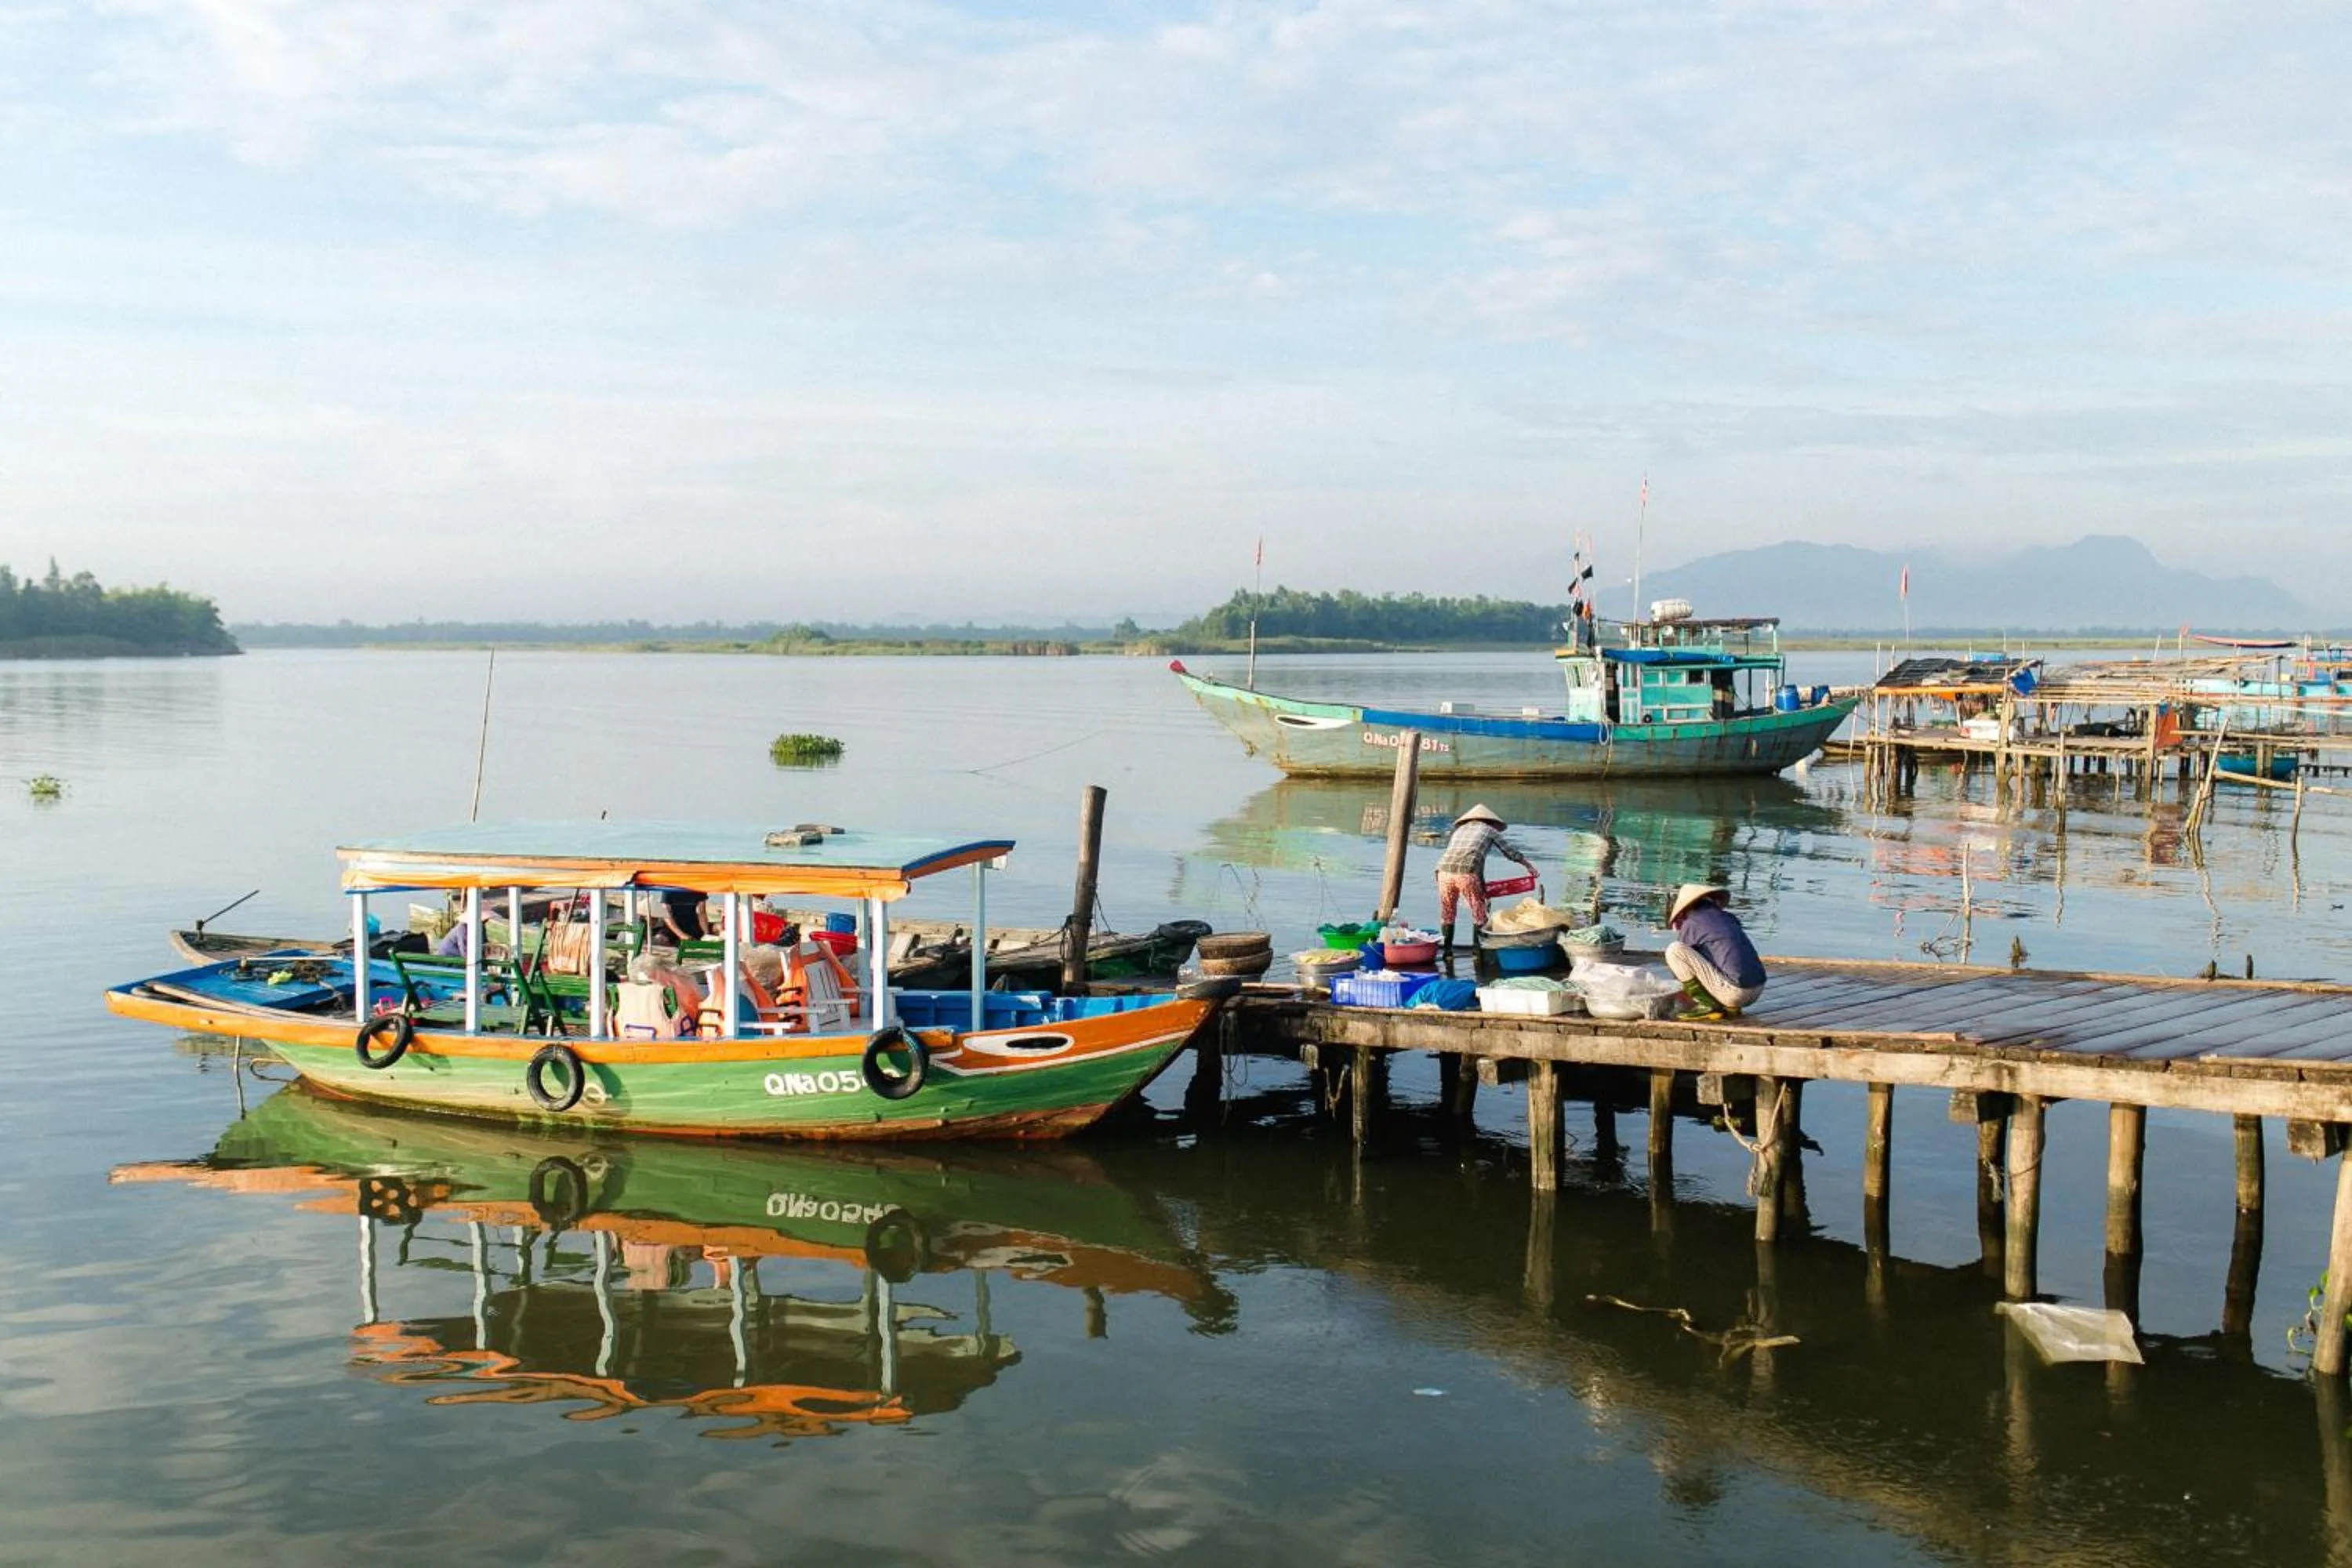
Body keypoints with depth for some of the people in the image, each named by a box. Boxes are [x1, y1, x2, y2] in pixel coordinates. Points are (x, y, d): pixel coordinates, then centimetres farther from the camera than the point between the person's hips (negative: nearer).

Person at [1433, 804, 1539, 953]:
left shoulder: (1459, 830, 30)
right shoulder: (1489, 830, 21)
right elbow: (1511, 851, 25)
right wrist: (1529, 865, 42)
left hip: (1444, 870, 4)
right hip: (1467, 873, -4)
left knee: (1447, 913, 18)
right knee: (1479, 913, 11)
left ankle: (1447, 950, 18)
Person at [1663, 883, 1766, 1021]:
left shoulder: (1690, 924, 2)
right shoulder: (1727, 917, 21)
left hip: (1735, 992, -7)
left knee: (1674, 949, -6)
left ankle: (1707, 1006, -3)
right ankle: (1730, 1007, 12)